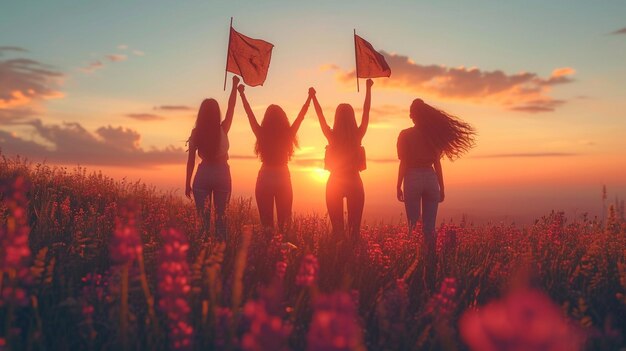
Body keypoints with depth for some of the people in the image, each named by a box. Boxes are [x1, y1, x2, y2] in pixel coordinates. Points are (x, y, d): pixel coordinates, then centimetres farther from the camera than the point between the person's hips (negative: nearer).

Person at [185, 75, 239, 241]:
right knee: (220, 216, 6)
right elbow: (231, 107, 7)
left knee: (203, 217, 4)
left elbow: (191, 160, -1)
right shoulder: (222, 130, -6)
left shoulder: (196, 132, -4)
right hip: (222, 174, 0)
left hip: (203, 174, 0)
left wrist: (188, 184, 7)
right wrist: (234, 86, 18)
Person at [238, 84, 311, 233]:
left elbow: (249, 113, 5)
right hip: (283, 179, 0)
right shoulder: (287, 134, -6)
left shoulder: (262, 134, -7)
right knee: (284, 220, 5)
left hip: (265, 179, 0)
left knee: (266, 220, 5)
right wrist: (310, 97, 15)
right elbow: (302, 114, 4)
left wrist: (242, 93, 15)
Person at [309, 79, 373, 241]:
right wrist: (368, 89, 12)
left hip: (334, 183, 1)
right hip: (354, 183, 0)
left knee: (337, 226, 6)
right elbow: (366, 112, 3)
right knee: (355, 225, 4)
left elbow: (320, 116, 7)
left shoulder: (332, 136, -7)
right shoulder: (358, 135, -7)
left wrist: (313, 97, 20)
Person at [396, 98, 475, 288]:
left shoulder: (405, 135, -2)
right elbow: (437, 163, 8)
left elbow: (403, 162, -7)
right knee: (429, 227, 6)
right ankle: (430, 268, 4)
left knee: (414, 225, 2)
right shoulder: (433, 134, 8)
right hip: (431, 179, 3)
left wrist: (399, 186, -2)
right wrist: (441, 188, 13)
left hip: (413, 179, -3)